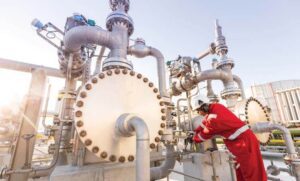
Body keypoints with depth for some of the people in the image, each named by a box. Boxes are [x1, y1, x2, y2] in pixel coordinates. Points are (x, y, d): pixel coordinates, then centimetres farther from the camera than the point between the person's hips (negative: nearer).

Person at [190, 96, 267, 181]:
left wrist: (194, 138, 6)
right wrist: (196, 131, 13)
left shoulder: (213, 118, -27)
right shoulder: (215, 107, -1)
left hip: (243, 139, -10)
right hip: (242, 136, 10)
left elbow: (205, 134, -11)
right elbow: (205, 122, 13)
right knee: (240, 168, 18)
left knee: (250, 169, 2)